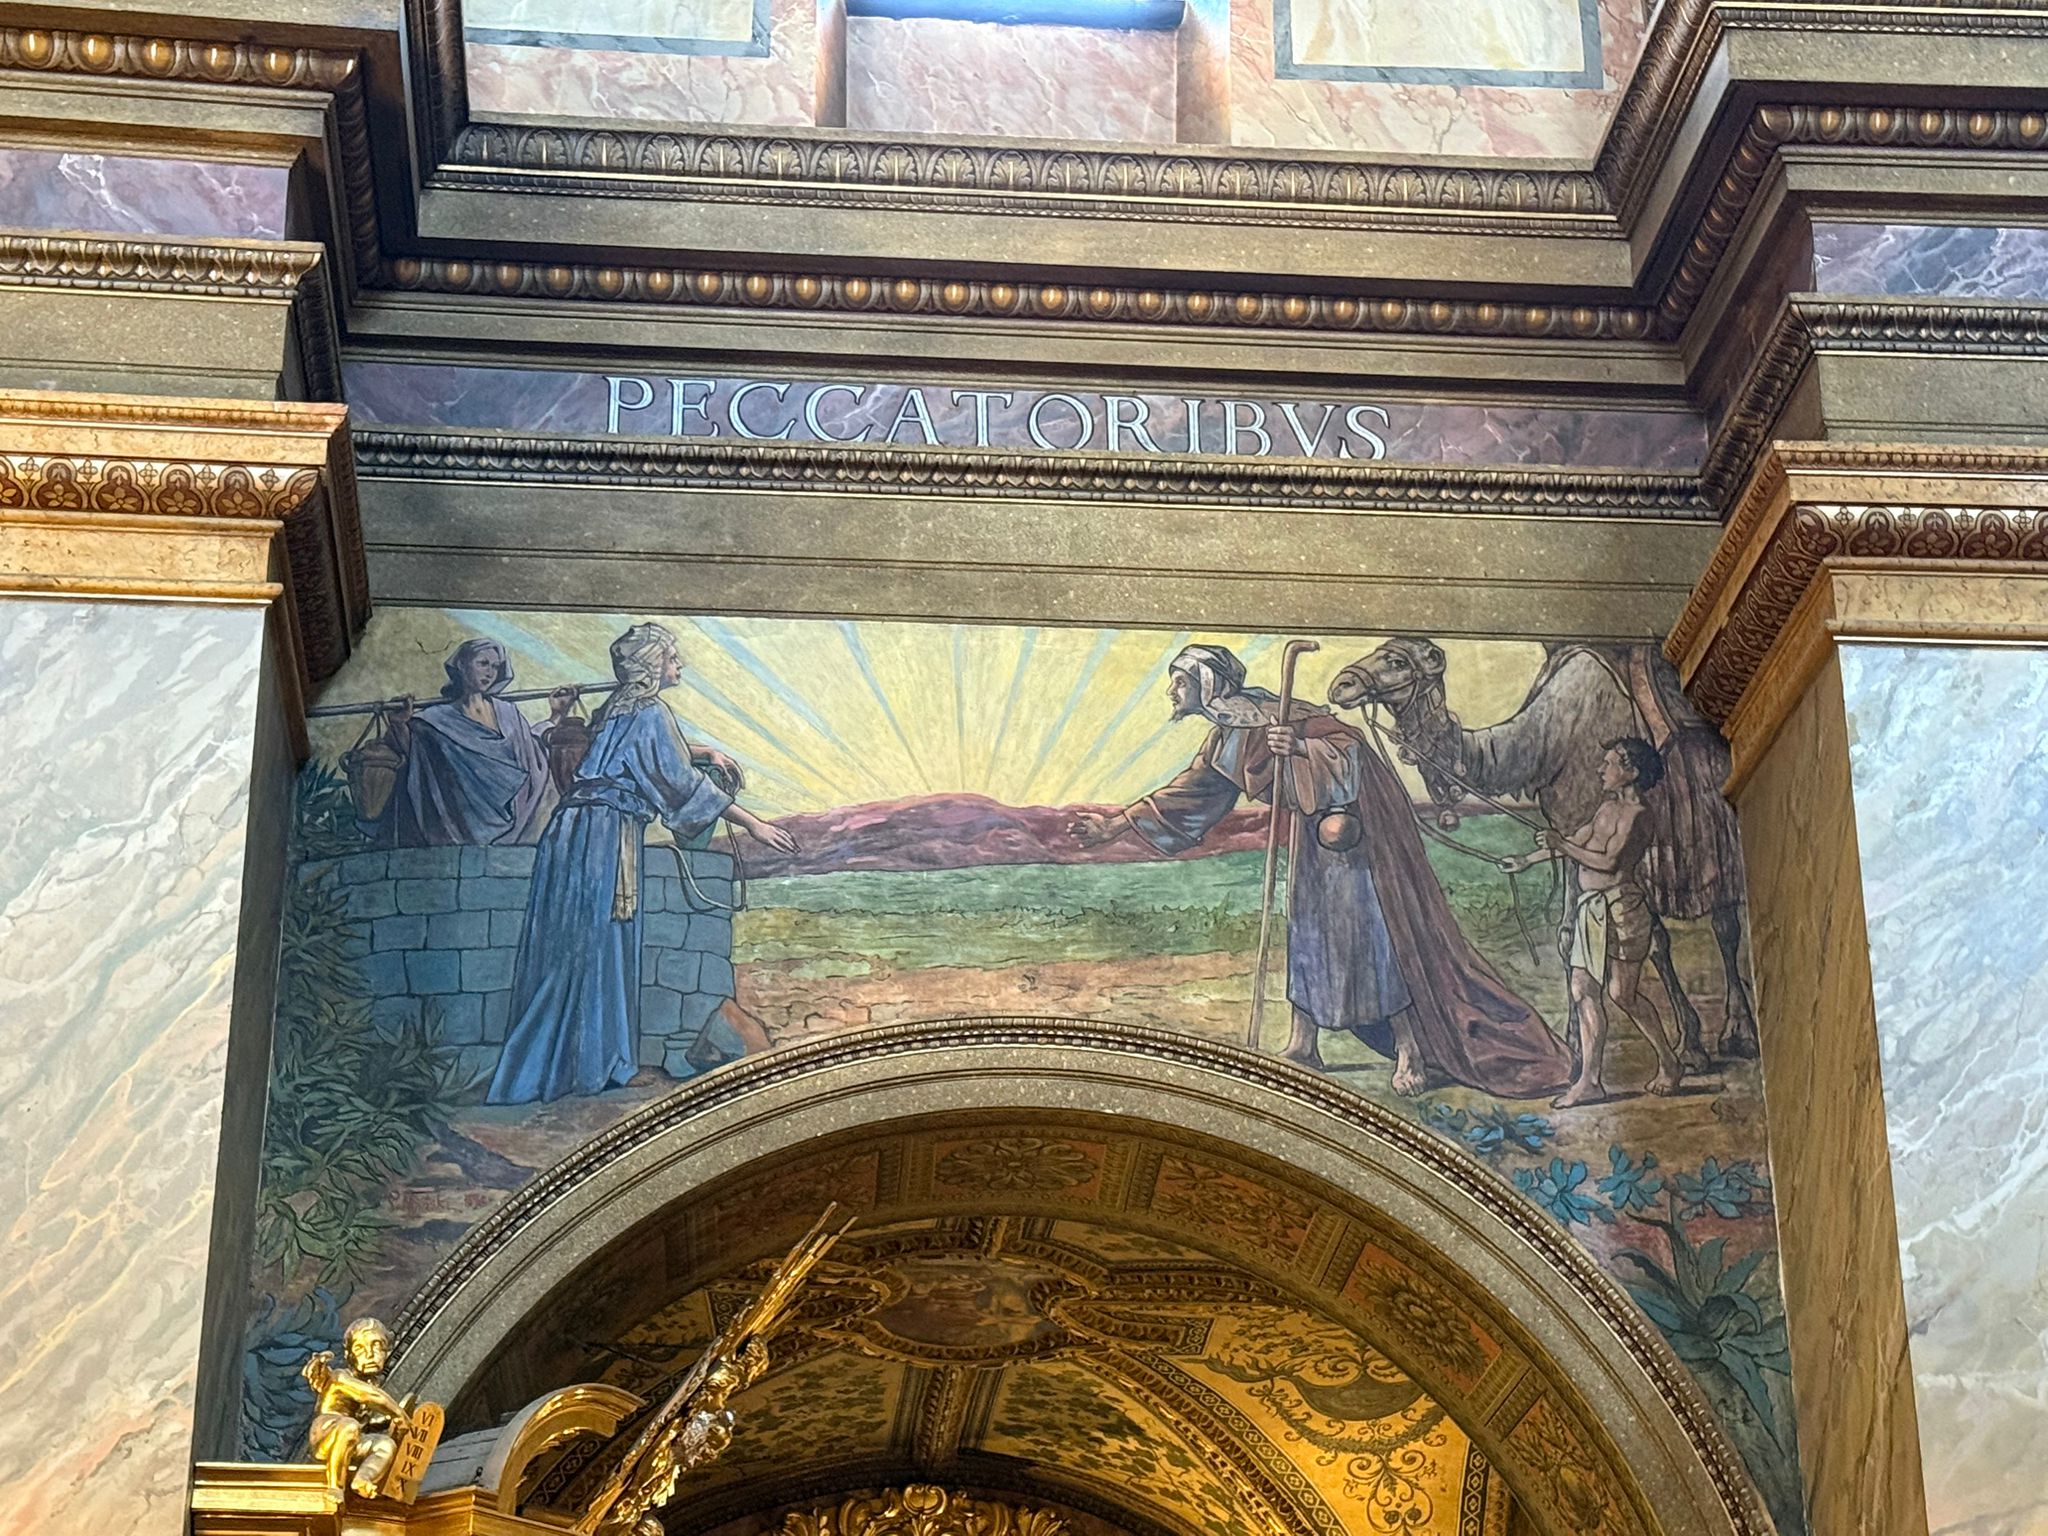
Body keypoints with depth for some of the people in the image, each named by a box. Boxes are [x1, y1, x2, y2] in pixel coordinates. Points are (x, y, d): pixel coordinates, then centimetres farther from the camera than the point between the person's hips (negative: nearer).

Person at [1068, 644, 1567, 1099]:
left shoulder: (1269, 717, -22)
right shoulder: (1226, 738, 7)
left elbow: (1347, 745, -25)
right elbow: (1189, 794, 13)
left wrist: (1300, 748, -44)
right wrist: (1115, 826, 11)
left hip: (1359, 814, -10)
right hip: (1321, 820, 10)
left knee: (1371, 927, -10)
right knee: (1306, 925, 10)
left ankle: (1411, 1051, -4)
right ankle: (1302, 1046, 18)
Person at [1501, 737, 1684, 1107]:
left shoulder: (1636, 814, -12)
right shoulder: (1606, 805, 15)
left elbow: (1610, 860, -20)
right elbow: (1579, 841, 25)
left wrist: (1562, 846, -13)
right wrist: (1528, 860, 26)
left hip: (1621, 906, -8)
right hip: (1590, 906, 8)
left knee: (1621, 992, -6)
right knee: (1584, 990, 1)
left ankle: (1668, 1062, 13)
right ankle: (1590, 1081, 1)